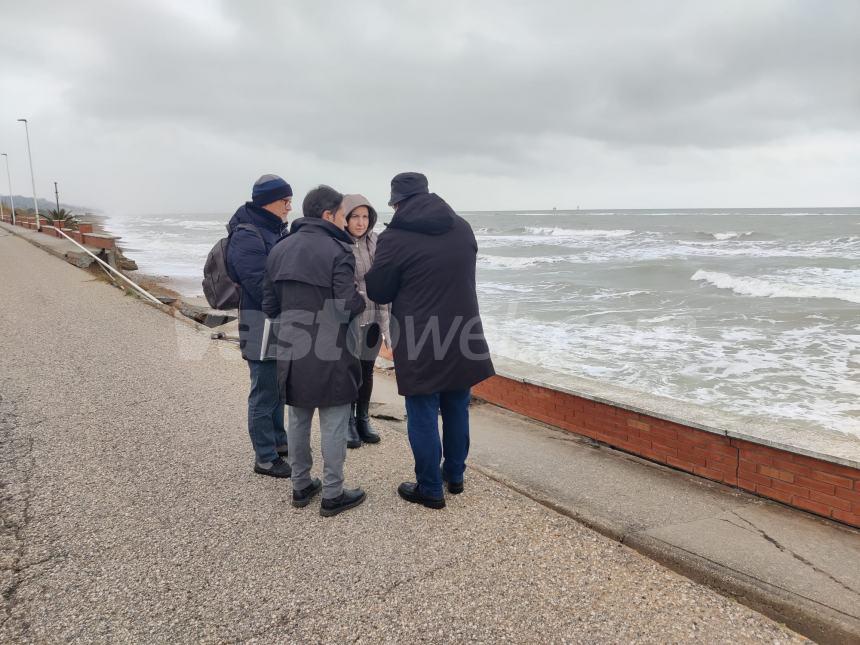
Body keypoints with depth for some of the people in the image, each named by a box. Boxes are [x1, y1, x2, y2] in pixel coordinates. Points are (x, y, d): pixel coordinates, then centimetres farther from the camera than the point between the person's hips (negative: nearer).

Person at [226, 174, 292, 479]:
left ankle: (279, 441, 35)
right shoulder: (247, 237, -17)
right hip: (261, 327, -9)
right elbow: (262, 286, -23)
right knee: (264, 392, 0)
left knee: (277, 387, 20)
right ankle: (266, 459, 12)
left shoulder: (274, 231, 11)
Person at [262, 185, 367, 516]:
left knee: (298, 419, 17)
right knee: (333, 422, 5)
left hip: (291, 350, 7)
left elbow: (269, 306, 8)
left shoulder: (279, 249, 7)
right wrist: (361, 300, 1)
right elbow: (347, 307, -19)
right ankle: (332, 495, 15)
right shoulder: (337, 251, -14)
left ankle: (301, 486, 29)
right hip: (329, 352, -6)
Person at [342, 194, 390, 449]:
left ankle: (363, 419, 31)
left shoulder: (375, 243, 4)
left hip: (372, 320, 4)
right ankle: (348, 423, 24)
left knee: (367, 370, 13)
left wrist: (385, 324, 8)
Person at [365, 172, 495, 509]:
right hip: (462, 339, 6)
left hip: (419, 343, -5)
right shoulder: (462, 228, 5)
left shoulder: (394, 238, -13)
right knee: (456, 410, 18)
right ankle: (455, 475, 33)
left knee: (423, 416, 6)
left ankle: (430, 489, 16)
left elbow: (377, 292, -6)